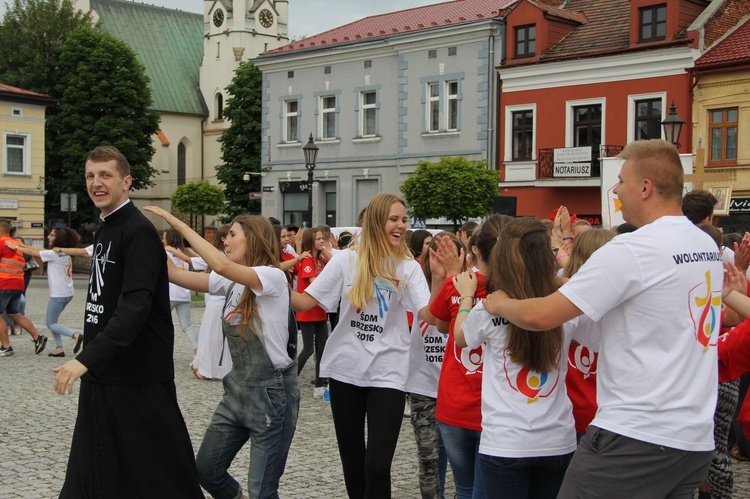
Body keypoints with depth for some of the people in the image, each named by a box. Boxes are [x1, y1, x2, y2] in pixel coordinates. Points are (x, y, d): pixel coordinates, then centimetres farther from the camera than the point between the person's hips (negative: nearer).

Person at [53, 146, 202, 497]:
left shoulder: (139, 231, -16)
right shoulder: (104, 230, 13)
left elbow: (135, 306, -27)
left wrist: (86, 358, -33)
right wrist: (89, 358, 16)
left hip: (137, 377, -9)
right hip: (103, 369, 9)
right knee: (93, 469, 15)